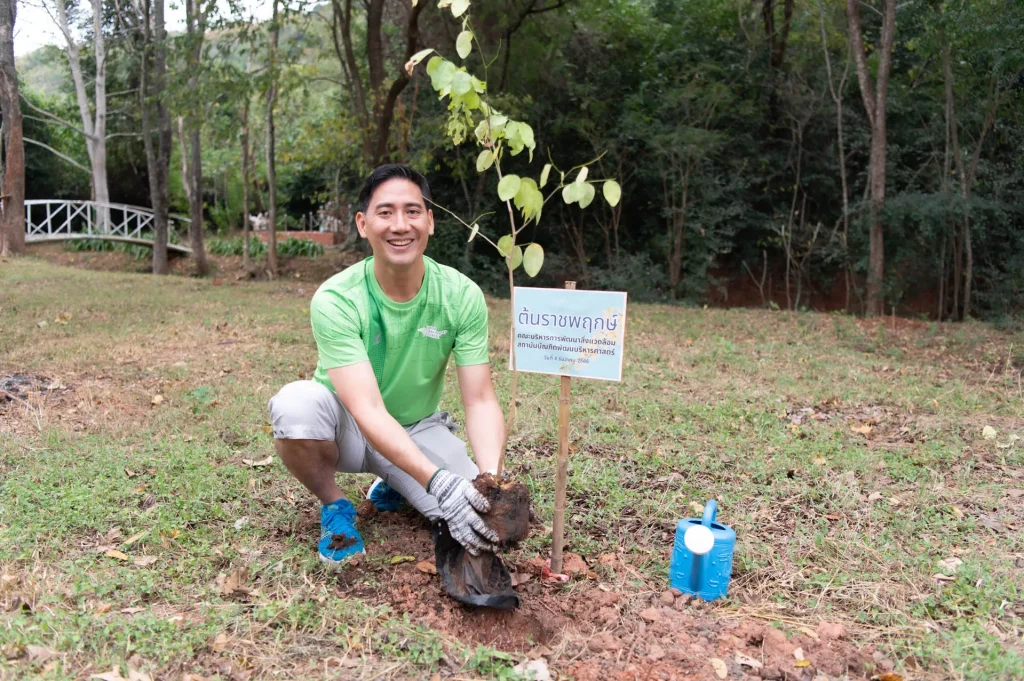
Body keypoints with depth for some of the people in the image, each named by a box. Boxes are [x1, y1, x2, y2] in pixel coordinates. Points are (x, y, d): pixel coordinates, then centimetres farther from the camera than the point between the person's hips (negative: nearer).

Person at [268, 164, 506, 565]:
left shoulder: (463, 296, -17)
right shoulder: (335, 300, -25)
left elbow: (480, 401, -17)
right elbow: (368, 411, -33)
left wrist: (491, 477, -37)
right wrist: (438, 482, -46)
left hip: (418, 428, 3)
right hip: (346, 426, -2)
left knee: (481, 512, -20)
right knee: (295, 402, -35)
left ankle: (394, 487, 14)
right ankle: (334, 507, -4)